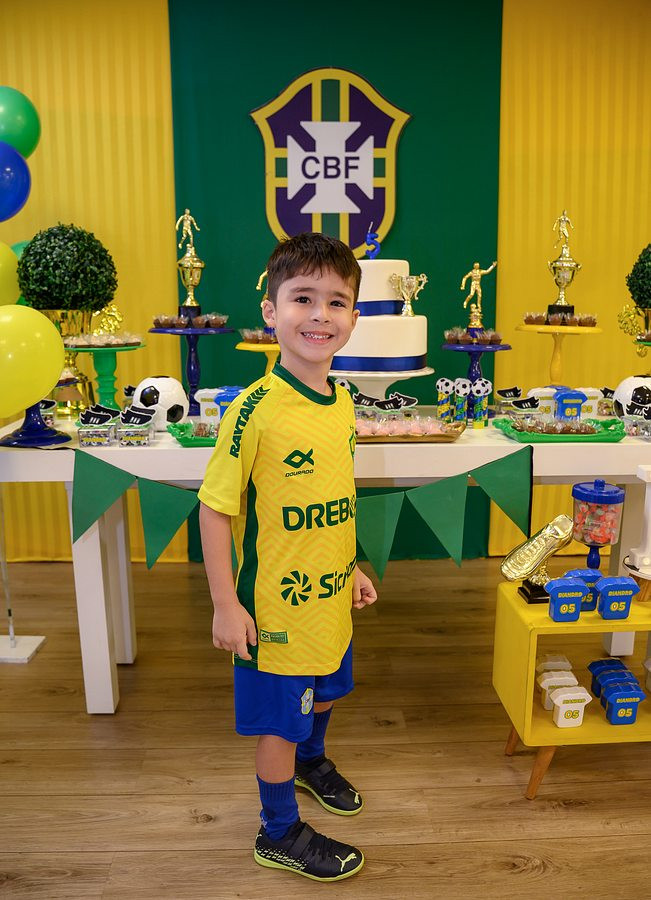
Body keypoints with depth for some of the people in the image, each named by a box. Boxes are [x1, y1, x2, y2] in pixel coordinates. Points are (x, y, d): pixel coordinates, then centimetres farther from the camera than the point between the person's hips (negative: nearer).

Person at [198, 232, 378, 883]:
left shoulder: (341, 400, -2)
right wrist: (225, 605, -16)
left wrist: (350, 567, 16)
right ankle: (280, 834, 37)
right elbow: (215, 509, -18)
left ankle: (311, 760, 59)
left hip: (330, 594, 7)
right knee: (279, 720, 12)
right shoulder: (255, 409, -23)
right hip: (275, 602, -7)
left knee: (324, 689, 28)